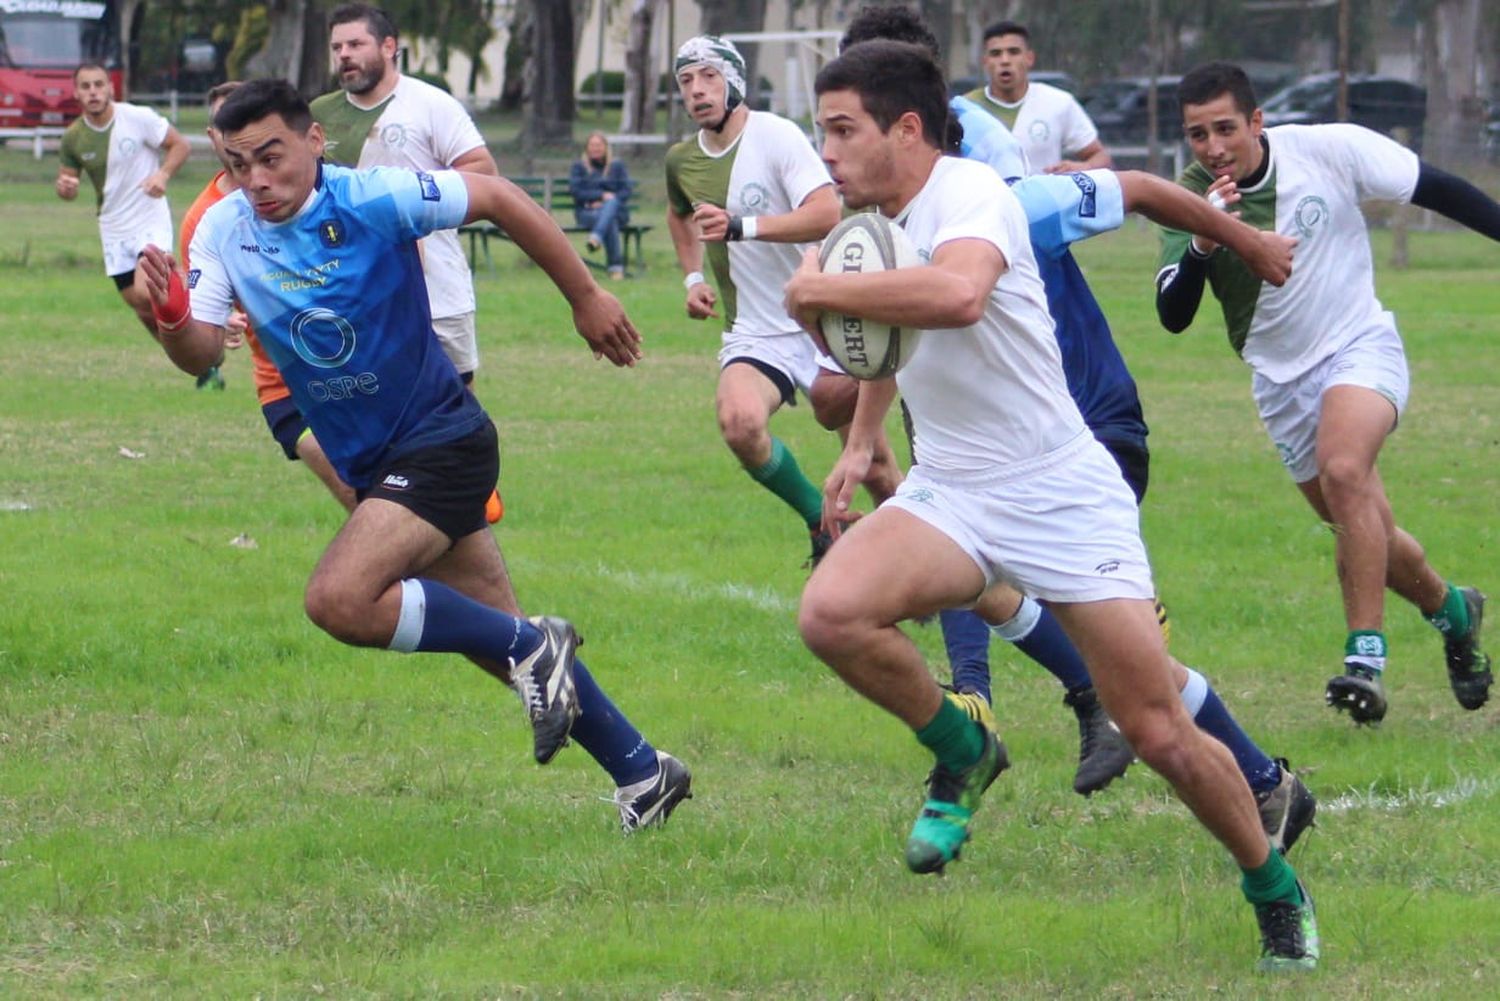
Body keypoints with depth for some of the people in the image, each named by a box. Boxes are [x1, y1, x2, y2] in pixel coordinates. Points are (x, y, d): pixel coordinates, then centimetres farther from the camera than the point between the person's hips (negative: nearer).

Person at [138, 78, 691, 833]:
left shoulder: (374, 200, -19)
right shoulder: (224, 232, -4)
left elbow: (497, 198, -9)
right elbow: (201, 352, -11)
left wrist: (585, 298, -3)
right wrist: (173, 320, -34)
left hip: (439, 439, -7)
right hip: (373, 462, 7)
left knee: (339, 600, -25)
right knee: (496, 632, 12)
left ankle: (530, 649, -10)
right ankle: (643, 771, 24)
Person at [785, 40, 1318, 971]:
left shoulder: (969, 194, -19)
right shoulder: (880, 222, 8)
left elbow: (958, 294, -43)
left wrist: (824, 289, -31)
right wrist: (860, 445, 26)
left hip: (1065, 499, -7)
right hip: (950, 498, 7)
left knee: (1161, 734, -5)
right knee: (831, 612, -24)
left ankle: (1277, 891, 21)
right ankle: (964, 751, 2)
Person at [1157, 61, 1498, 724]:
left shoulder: (1329, 150, -17)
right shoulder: (1190, 200, -12)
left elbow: (1437, 190, -6)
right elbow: (1172, 316, -19)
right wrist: (1202, 245, -36)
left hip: (1360, 346, -4)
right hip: (1280, 377, 4)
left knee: (1343, 473, -31)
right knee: (1364, 532, 9)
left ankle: (1366, 656, -30)